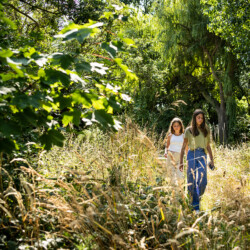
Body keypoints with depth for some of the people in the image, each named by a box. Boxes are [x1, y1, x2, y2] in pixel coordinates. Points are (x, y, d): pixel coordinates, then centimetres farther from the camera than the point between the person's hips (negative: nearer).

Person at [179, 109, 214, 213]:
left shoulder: (206, 130, 13)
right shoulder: (189, 130, 5)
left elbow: (208, 146, 18)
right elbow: (184, 146, 3)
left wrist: (212, 159, 10)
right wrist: (181, 162, -2)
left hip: (202, 156, 2)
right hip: (191, 155, -2)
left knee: (203, 181, -9)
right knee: (192, 182, -1)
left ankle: (198, 196, 20)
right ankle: (195, 205, 7)